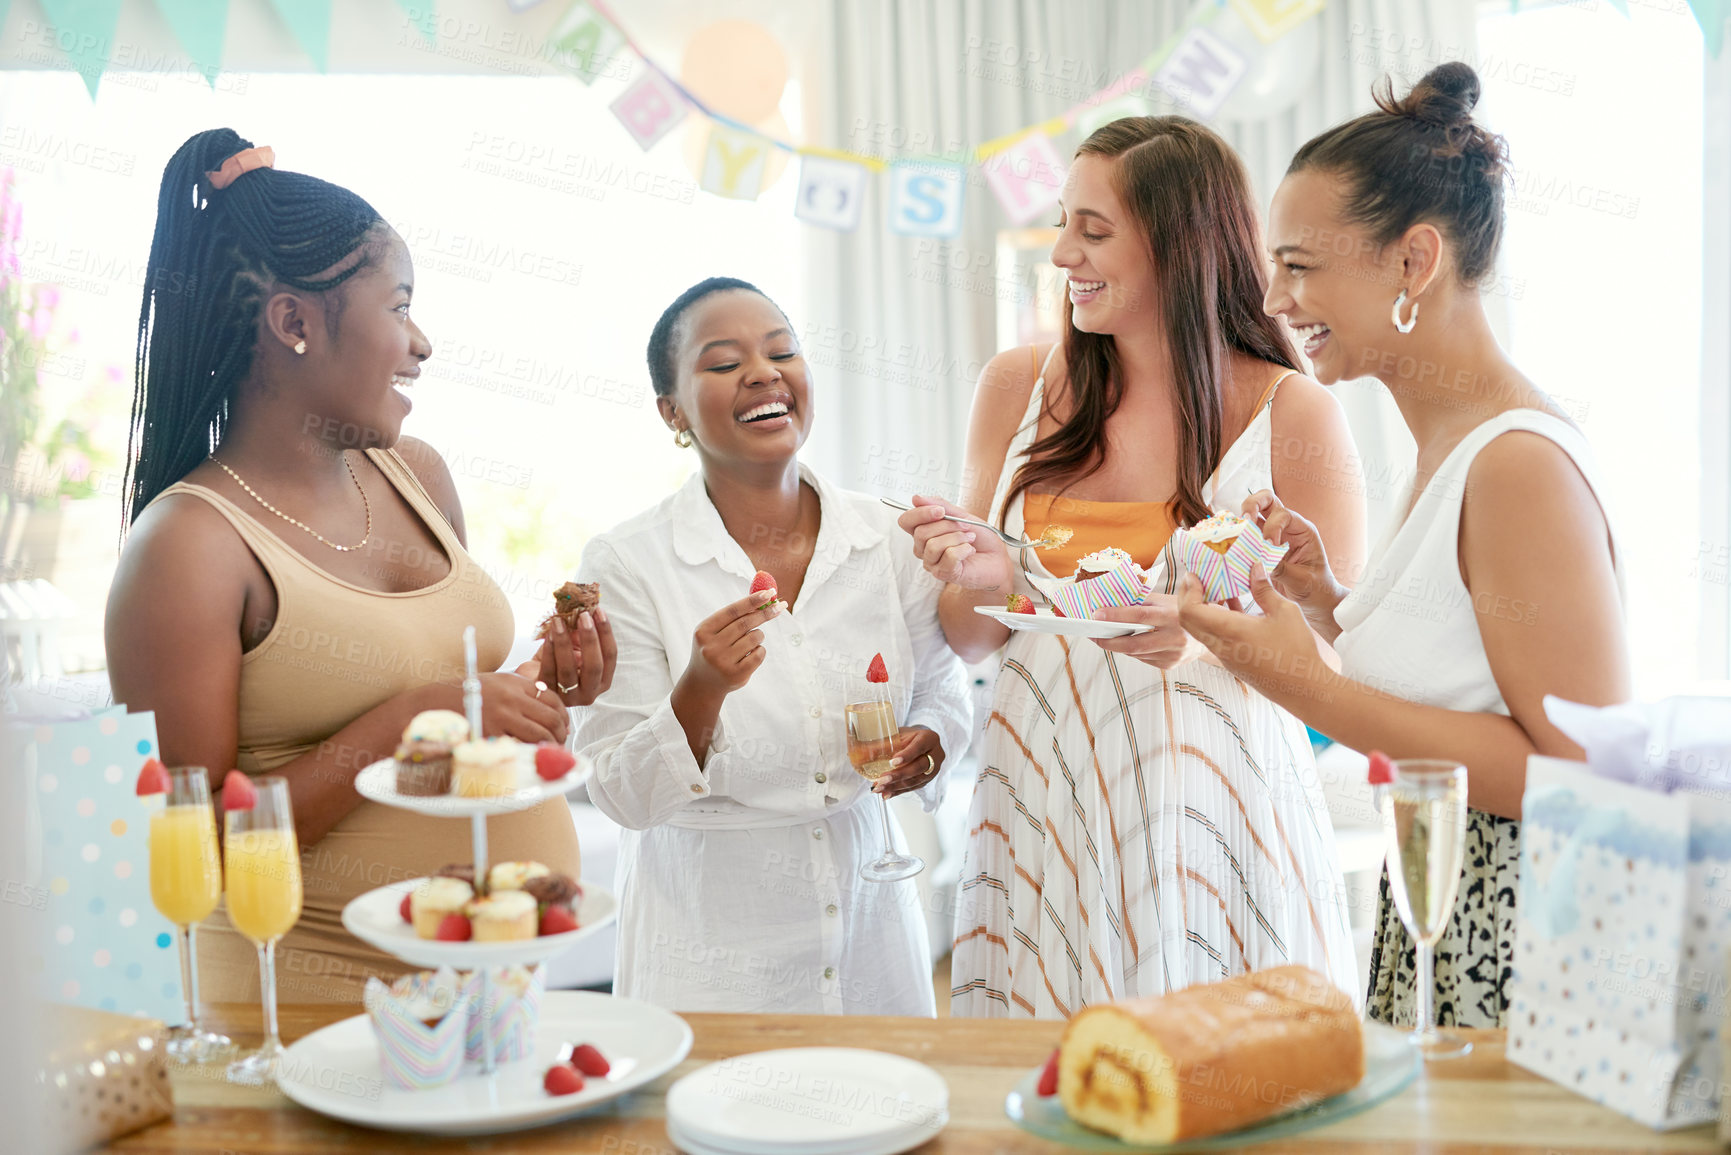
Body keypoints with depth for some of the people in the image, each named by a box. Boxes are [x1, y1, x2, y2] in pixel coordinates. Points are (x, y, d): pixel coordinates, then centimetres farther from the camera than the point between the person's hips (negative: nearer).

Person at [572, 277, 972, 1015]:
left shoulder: (889, 540, -4)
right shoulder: (626, 564, -13)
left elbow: (942, 685, 12)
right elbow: (625, 797, -12)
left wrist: (928, 744, -9)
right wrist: (702, 689, -28)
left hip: (864, 909, 4)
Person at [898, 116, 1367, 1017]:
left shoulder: (1294, 415, -3)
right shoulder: (1018, 386, 6)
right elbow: (968, 639, 11)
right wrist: (986, 582, -11)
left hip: (1213, 800, -2)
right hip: (1042, 800, 3)